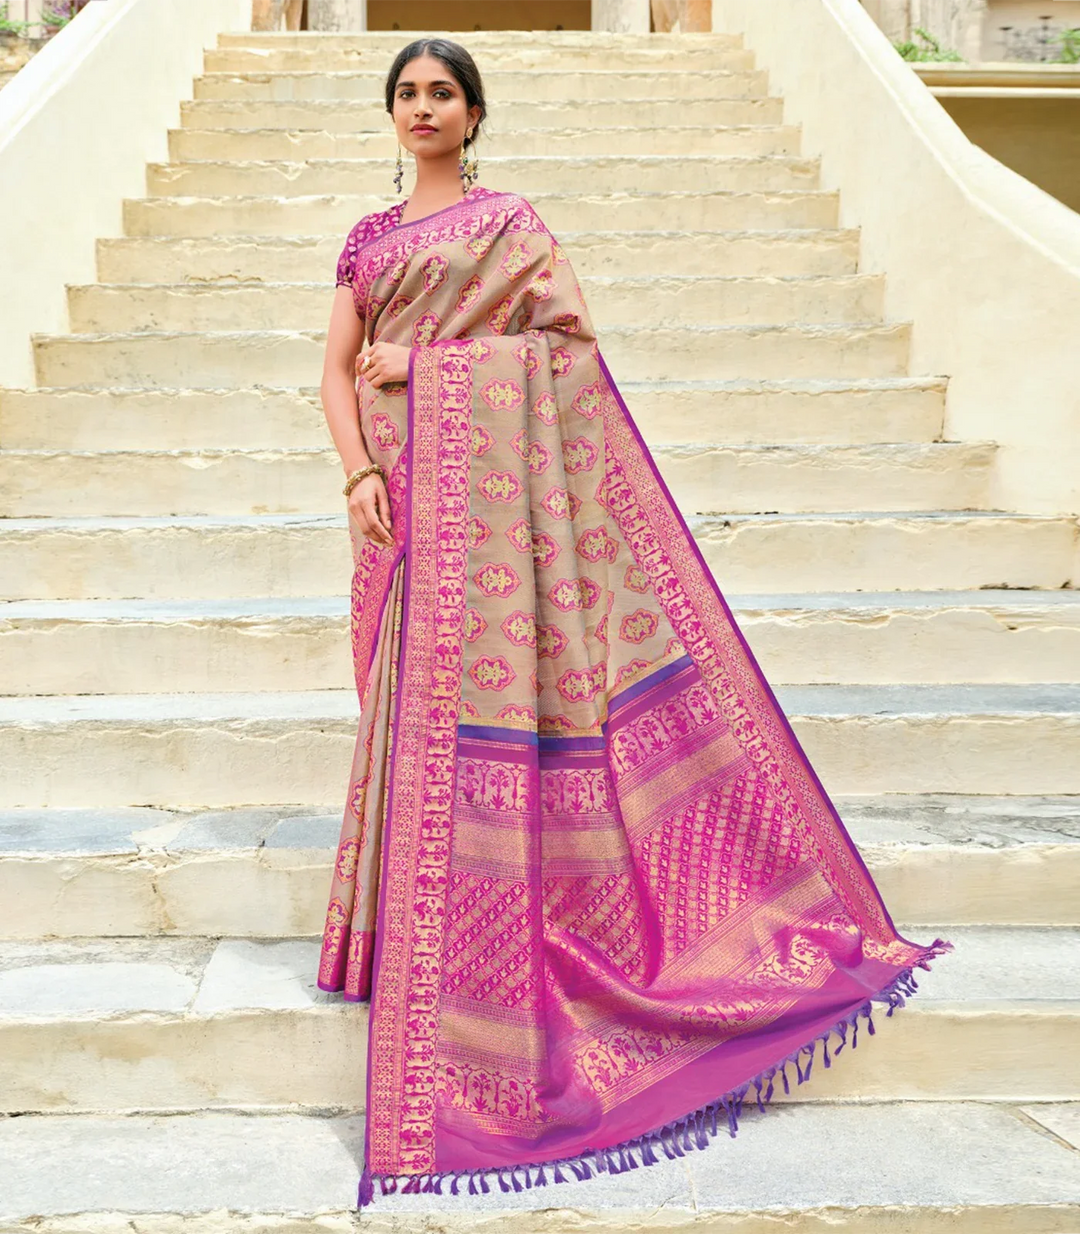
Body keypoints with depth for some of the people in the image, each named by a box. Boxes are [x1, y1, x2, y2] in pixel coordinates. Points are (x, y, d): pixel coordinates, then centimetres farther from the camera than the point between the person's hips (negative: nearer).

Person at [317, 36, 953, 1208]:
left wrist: (417, 359, -6)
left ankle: (484, 955, 1)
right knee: (412, 702, 4)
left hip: (485, 475, -4)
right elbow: (338, 372, 13)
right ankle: (416, 930, 16)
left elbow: (565, 342, -3)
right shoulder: (369, 237, 20)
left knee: (477, 687, -8)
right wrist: (358, 473, -5)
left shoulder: (508, 220, 8)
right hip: (402, 481, 5)